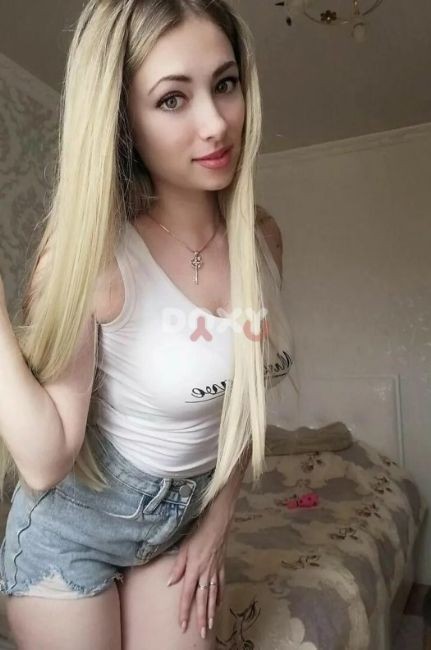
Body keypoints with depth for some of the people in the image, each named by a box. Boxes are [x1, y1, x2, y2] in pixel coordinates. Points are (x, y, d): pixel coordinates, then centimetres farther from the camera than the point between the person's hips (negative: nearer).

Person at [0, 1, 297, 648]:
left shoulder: (261, 237, -11)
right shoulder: (90, 251, -25)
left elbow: (245, 397, 0)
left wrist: (217, 521, 5)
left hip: (188, 515, 4)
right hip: (74, 522, -3)